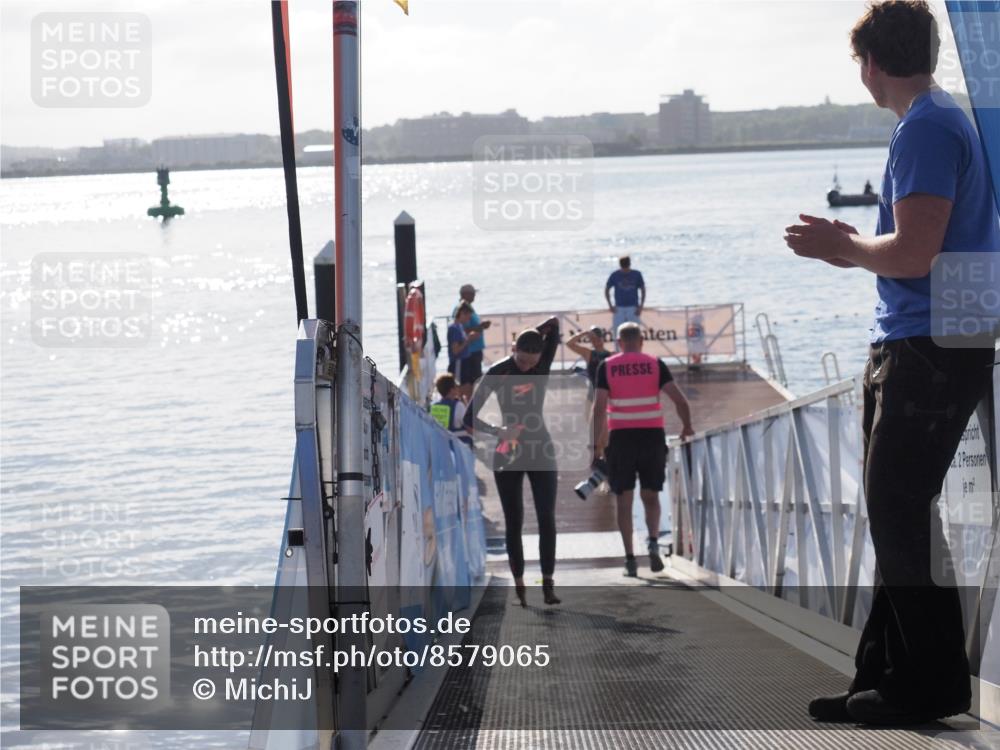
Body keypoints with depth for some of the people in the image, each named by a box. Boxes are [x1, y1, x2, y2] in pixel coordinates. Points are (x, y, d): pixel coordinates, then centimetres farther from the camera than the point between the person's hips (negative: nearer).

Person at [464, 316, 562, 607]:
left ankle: (548, 583, -6)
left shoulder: (543, 365, -2)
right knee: (513, 522, 1)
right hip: (509, 456, -2)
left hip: (541, 452, 2)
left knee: (547, 518, -5)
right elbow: (470, 418, -12)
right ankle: (519, 586, 6)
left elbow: (554, 325, -11)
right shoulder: (498, 373, -10)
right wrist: (498, 431, -26)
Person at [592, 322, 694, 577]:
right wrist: (687, 426, 12)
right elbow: (680, 400, -5)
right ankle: (653, 541, -10)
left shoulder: (607, 367, 2)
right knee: (650, 496, 15)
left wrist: (596, 445, -5)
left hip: (621, 438, -1)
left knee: (624, 498, 8)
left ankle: (630, 559, 4)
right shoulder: (655, 364, 3)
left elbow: (599, 408, -8)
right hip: (652, 436, 1)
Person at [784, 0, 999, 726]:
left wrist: (843, 246, -8)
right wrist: (854, 248, 19)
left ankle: (933, 683, 0)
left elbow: (914, 254, -23)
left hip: (930, 353, -10)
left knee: (900, 515, -6)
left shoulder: (925, 129, -15)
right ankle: (885, 675, 18)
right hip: (911, 347, 10)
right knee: (895, 515, 12)